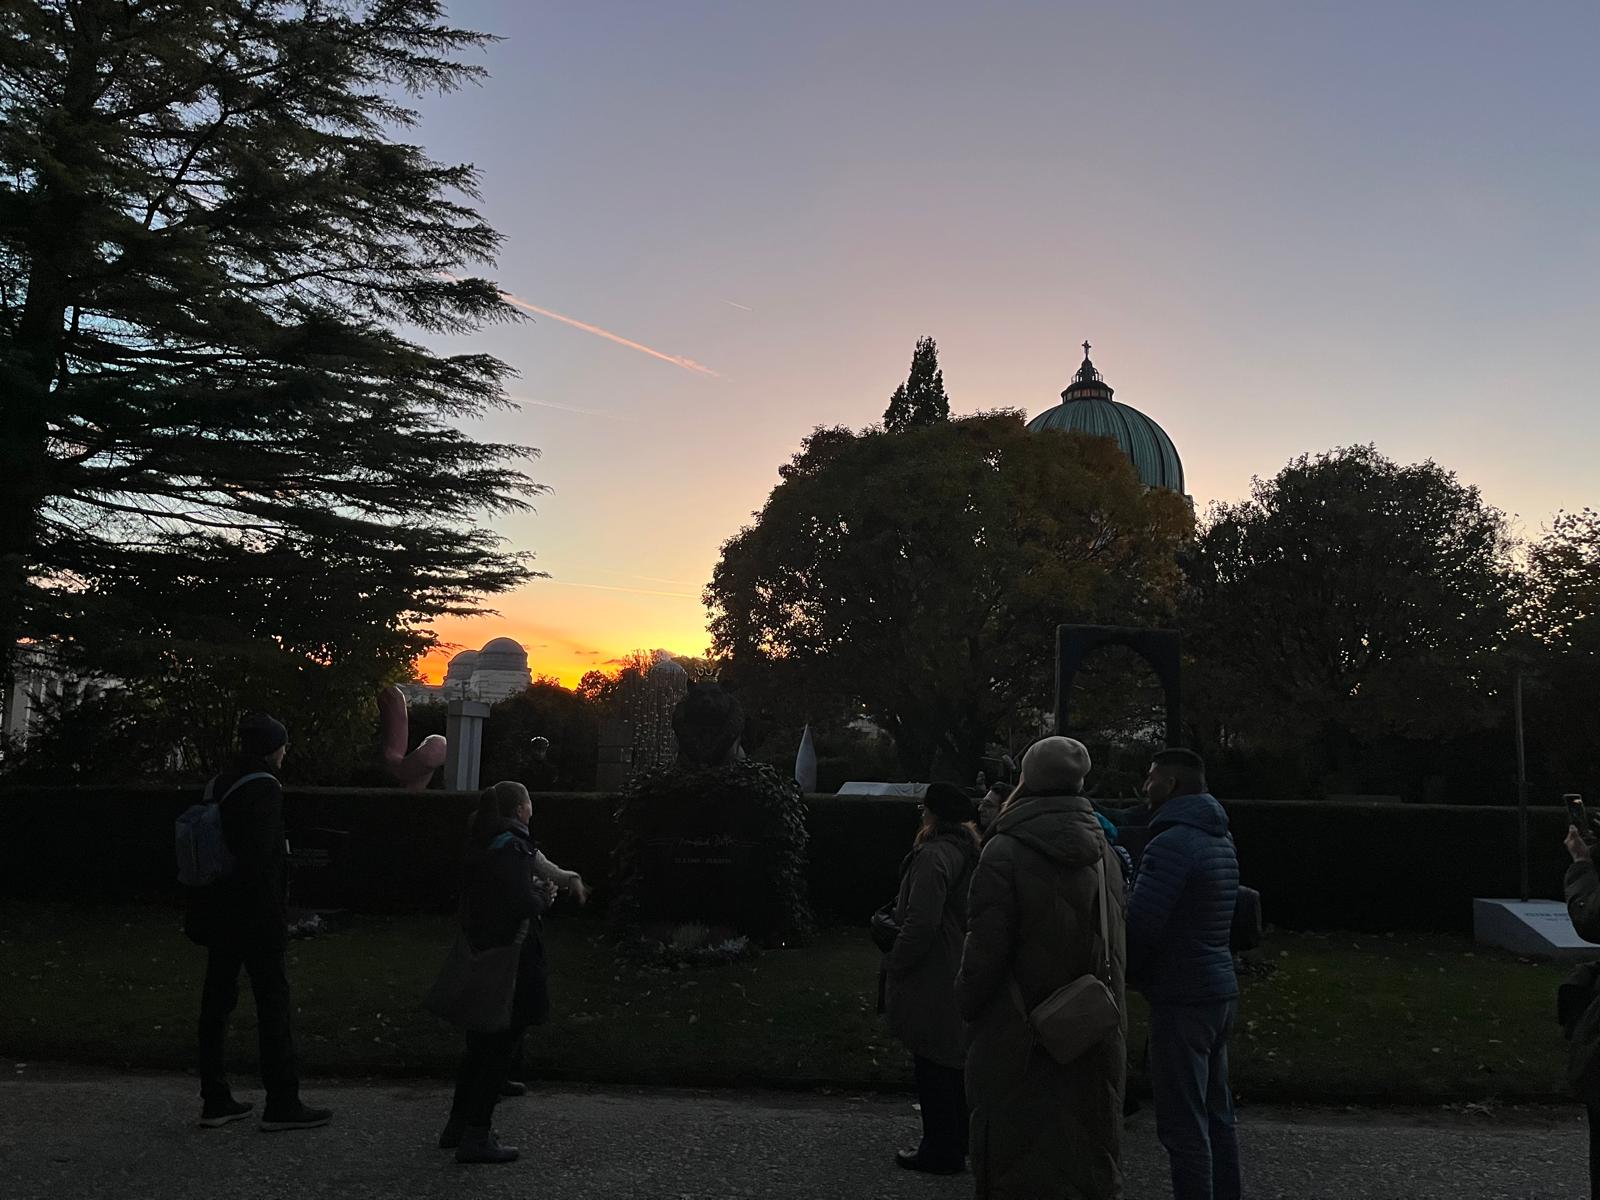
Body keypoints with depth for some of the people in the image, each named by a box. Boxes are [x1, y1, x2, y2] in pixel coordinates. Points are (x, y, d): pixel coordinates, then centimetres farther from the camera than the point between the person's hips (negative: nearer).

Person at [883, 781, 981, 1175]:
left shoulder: (934, 855, -20)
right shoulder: (969, 853, 10)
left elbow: (920, 922, -26)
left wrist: (896, 965, -15)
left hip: (931, 981, -9)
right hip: (958, 975, 10)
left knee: (932, 1067, 1)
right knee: (954, 1061, 18)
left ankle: (941, 1150, 10)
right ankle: (957, 1142, 30)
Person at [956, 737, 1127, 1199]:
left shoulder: (1006, 853, -17)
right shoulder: (1102, 853, 1)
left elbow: (984, 953, -16)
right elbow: (1115, 949, 7)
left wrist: (967, 1005, 1)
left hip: (1019, 1046, -5)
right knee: (1089, 1162, 18)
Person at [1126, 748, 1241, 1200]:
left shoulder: (1171, 843, -18)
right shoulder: (1220, 839, 12)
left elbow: (1140, 923, -21)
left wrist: (1120, 974, -2)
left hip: (1181, 997, -9)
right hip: (1219, 989, 10)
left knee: (1184, 1125, -3)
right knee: (1216, 1115, 17)